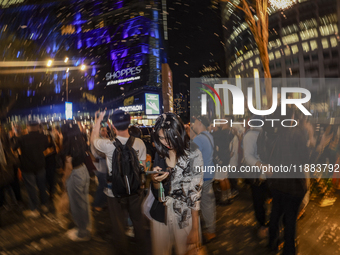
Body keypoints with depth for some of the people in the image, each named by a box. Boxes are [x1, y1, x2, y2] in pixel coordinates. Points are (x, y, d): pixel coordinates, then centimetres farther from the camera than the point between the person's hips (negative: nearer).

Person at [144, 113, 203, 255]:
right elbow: (157, 192, 4)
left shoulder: (193, 155, -15)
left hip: (185, 216, -4)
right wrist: (155, 180, -18)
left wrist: (195, 228, -14)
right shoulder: (160, 154, 0)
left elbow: (195, 192, -13)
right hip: (161, 214, 4)